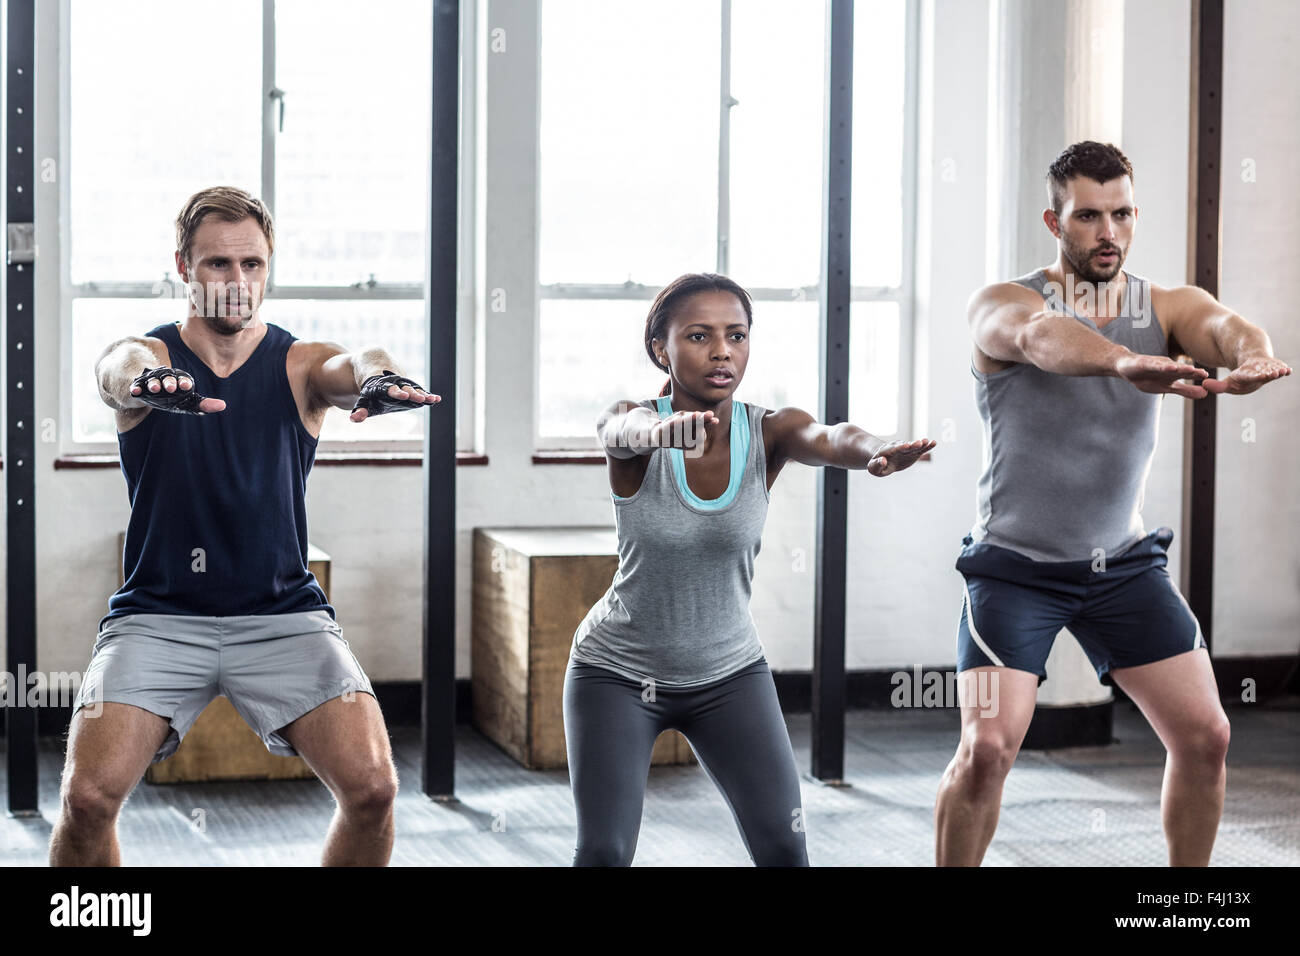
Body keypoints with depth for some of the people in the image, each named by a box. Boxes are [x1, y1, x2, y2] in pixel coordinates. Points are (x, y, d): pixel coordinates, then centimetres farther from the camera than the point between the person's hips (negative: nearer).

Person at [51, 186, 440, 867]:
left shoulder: (299, 365, 5)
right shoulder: (149, 355, 2)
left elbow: (348, 367, -19)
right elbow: (120, 369, -24)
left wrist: (376, 379, -45)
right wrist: (145, 380, -50)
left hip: (283, 613, 1)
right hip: (158, 614, 0)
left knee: (371, 787, -19)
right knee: (89, 795, -21)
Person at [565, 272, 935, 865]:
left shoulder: (769, 433, -13)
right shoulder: (631, 425, -17)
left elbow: (828, 438, -35)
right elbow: (624, 430, -41)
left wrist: (875, 453, -60)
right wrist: (662, 430, -66)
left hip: (730, 673, 2)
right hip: (618, 672, -2)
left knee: (784, 846, -8)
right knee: (604, 851, -11)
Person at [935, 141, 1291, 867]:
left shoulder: (1170, 308, 0)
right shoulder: (1001, 306, -11)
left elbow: (1222, 326, -24)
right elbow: (1043, 337, -36)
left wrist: (1251, 355, -51)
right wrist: (1124, 361, -58)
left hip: (1124, 562, 4)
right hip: (1016, 564, -3)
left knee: (1206, 735, 0)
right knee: (988, 747, -17)